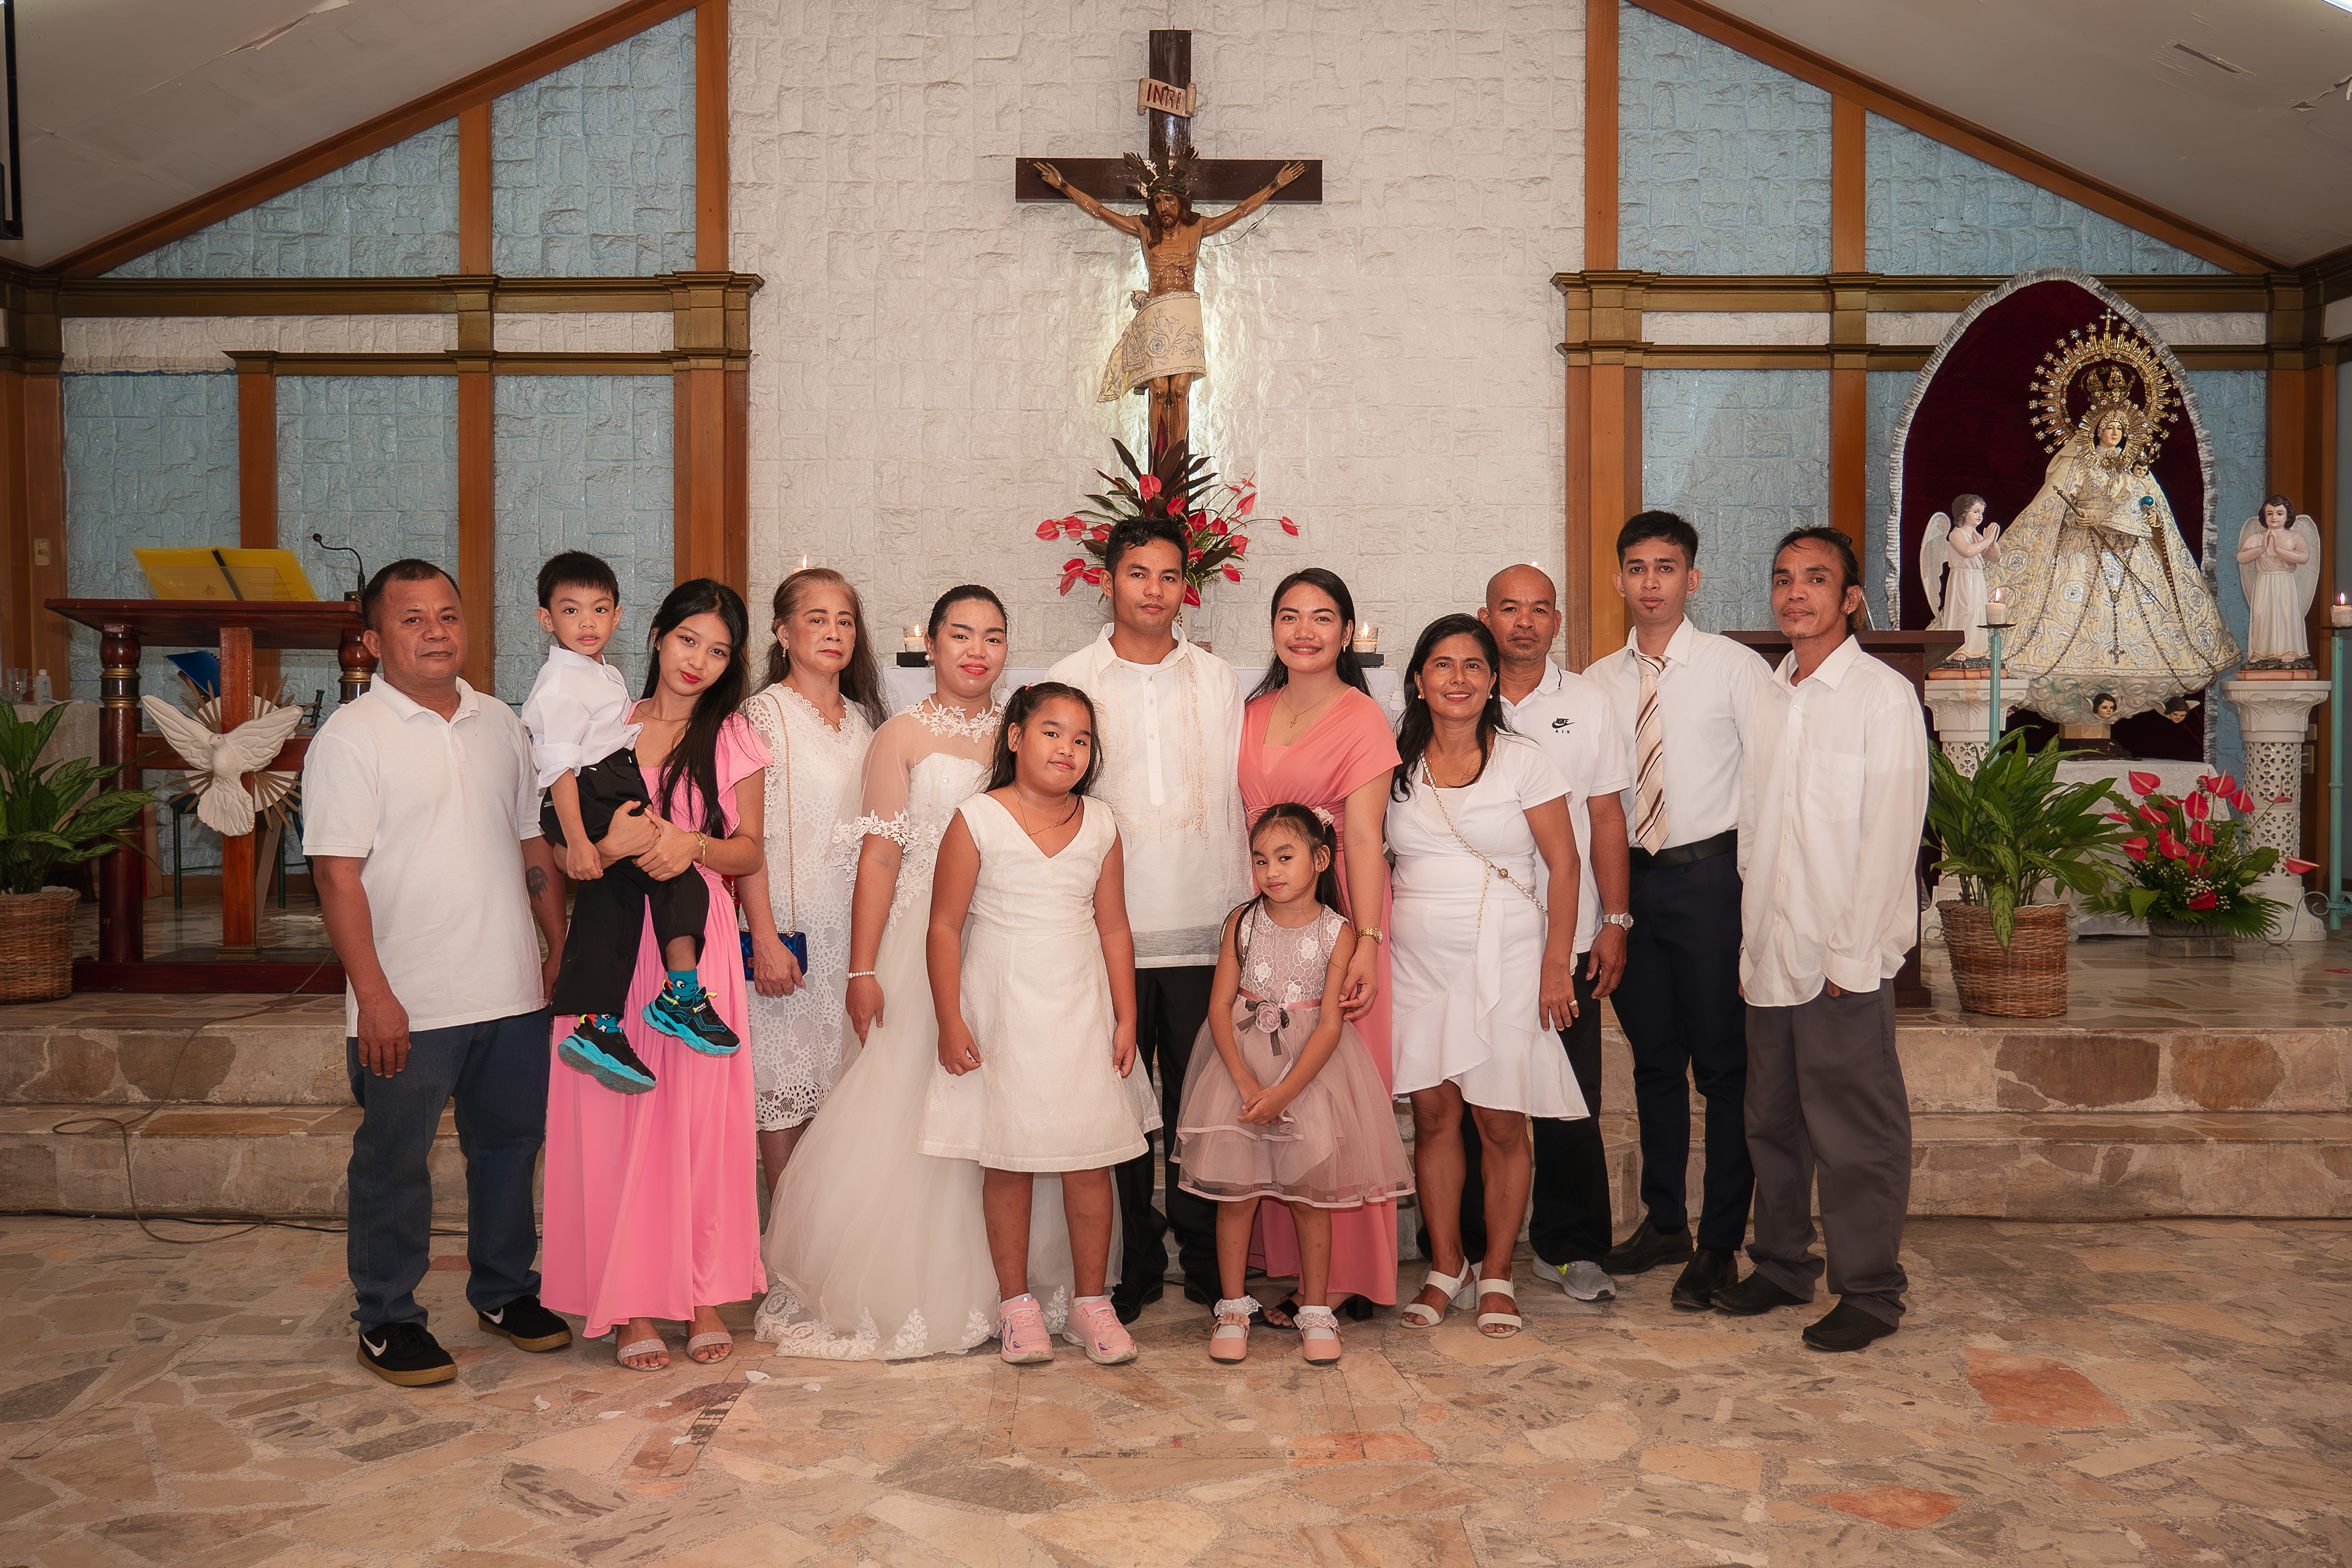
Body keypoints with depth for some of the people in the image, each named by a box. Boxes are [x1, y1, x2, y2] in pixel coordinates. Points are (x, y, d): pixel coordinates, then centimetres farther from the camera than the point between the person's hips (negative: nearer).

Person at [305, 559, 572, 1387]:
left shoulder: (500, 724, 10)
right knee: (393, 1164, 6)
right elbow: (338, 876, -12)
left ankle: (504, 1290, 32)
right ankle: (387, 1320, 21)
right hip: (407, 1005, -5)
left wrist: (561, 947, 12)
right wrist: (374, 995, -16)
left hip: (512, 993, 5)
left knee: (510, 1146, 15)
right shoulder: (351, 737, -7)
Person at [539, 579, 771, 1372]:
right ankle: (631, 1302, 10)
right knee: (616, 1117, -1)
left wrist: (695, 846, -13)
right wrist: (610, 844, -14)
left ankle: (702, 1293, 13)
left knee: (700, 1114, 0)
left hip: (698, 946, 0)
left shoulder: (734, 741, 6)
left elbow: (751, 852, 7)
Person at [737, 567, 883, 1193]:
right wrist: (765, 938, -17)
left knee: (842, 1081, 9)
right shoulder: (765, 713, -6)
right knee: (785, 1083, 0)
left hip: (853, 923, 6)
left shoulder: (861, 717, 12)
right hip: (789, 927, -5)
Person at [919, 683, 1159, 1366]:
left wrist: (1125, 1018, 6)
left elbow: (1114, 928, 9)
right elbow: (945, 926, -4)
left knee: (1092, 1156, 3)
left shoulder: (1100, 825, 5)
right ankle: (1017, 1303, 19)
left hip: (1082, 1010, 3)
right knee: (1008, 1159, 4)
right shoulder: (977, 821, -5)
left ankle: (1092, 1302, 18)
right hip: (1002, 1012, -3)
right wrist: (950, 1021, -8)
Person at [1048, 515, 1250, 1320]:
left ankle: (1206, 1258, 19)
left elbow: (1240, 798, 10)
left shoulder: (1218, 680, 10)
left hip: (1205, 929, 1)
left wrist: (1247, 914, 6)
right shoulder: (1070, 680, 6)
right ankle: (1132, 1262, 19)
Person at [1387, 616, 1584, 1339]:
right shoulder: (1395, 761, 6)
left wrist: (1556, 966, -7)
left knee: (1502, 1122, 2)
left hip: (1503, 957, -2)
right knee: (1432, 1113, 5)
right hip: (1416, 958, 2)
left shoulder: (1523, 761, -2)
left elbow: (1564, 865, -2)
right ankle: (1446, 1266, 19)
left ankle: (1497, 1274, 16)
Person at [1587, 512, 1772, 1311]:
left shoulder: (1735, 668, -3)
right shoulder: (1599, 681, 10)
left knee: (1723, 1065, 1)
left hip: (1711, 877, -4)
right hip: (1631, 879, 5)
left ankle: (1720, 1245, 11)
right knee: (1654, 1059, 14)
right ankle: (1664, 1222, 28)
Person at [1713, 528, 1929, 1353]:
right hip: (1769, 950, 6)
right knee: (1773, 1120, 14)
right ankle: (1781, 1264, 28)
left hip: (1846, 958, -6)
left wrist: (1850, 953, -13)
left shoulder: (1884, 696, -6)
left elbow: (1892, 833, -11)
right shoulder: (1764, 696, 12)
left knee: (1856, 1131, 1)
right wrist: (1751, 939, 9)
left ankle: (1869, 1292, 13)